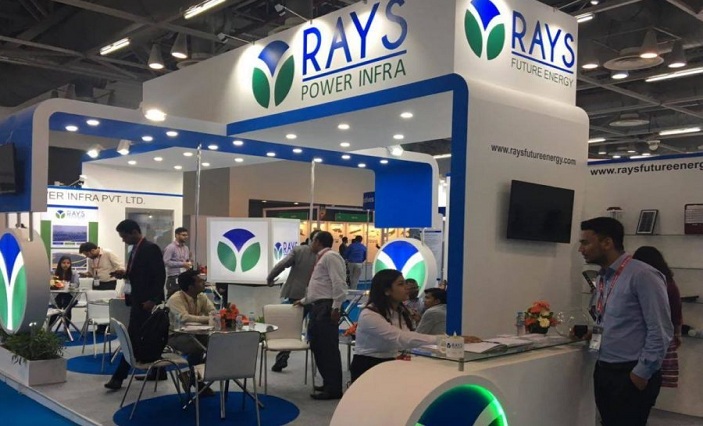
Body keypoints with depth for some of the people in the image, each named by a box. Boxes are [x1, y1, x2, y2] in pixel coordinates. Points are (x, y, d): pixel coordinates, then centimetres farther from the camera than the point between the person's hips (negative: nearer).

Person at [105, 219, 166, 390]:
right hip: (137, 300, 10)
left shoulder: (151, 248, -14)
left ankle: (119, 376, -2)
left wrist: (153, 300, -22)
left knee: (134, 338, -6)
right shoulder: (135, 249, 14)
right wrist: (125, 274, 3)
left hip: (147, 301, -10)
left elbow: (160, 276, -18)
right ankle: (157, 371, 21)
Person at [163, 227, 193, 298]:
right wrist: (182, 264, -18)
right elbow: (166, 261, -16)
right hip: (173, 278, -6)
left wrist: (189, 264, 0)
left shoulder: (186, 248, 14)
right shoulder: (170, 247, -8)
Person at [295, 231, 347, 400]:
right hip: (317, 307, 11)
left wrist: (336, 307, -23)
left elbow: (339, 283, -18)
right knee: (317, 347, 14)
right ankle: (328, 383, 24)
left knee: (328, 348, -7)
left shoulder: (331, 256, -9)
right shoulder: (321, 259, 23)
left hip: (327, 307, -11)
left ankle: (333, 389, -1)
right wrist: (304, 301, 37)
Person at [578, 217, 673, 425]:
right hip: (603, 371, 8)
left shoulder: (643, 275, -15)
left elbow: (660, 332, -17)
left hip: (631, 375, -7)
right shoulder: (603, 277, 9)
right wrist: (591, 332, 4)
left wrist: (642, 374, -14)